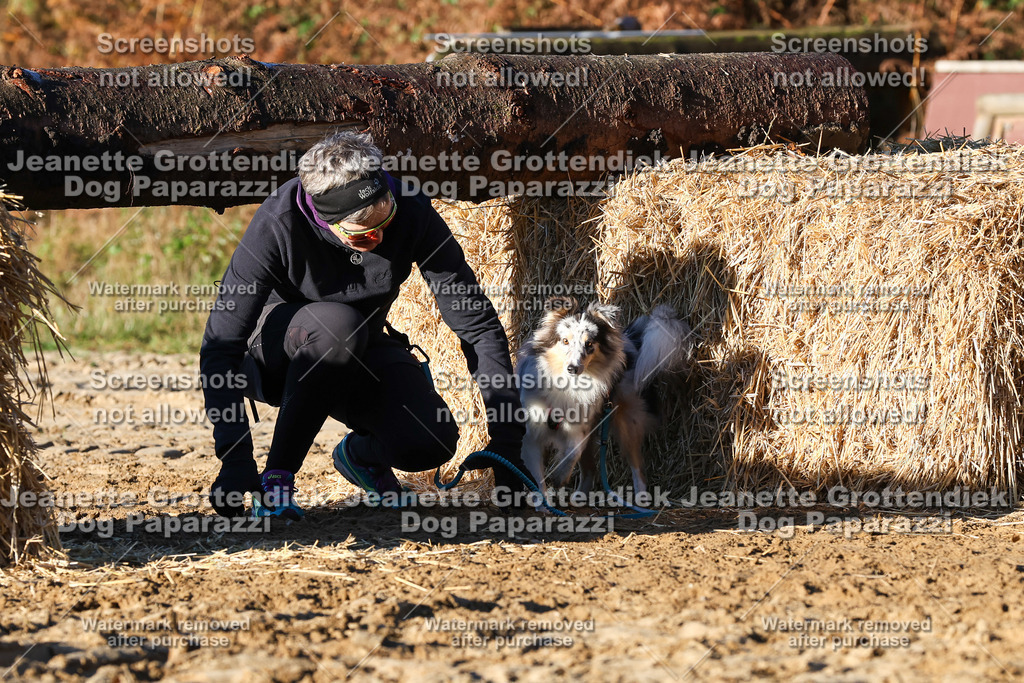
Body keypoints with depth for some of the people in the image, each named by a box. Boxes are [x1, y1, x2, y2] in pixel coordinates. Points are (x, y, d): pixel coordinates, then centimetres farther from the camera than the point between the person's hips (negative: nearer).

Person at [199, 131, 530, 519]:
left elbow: (477, 325, -17)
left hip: (358, 352, 3)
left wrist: (506, 436, -20)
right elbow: (220, 345, -30)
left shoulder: (412, 215, -24)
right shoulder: (276, 225, -31)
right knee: (338, 323, -39)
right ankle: (277, 476, -23)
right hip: (272, 349, -3)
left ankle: (359, 453, 12)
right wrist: (236, 458, -39)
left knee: (431, 442, -25)